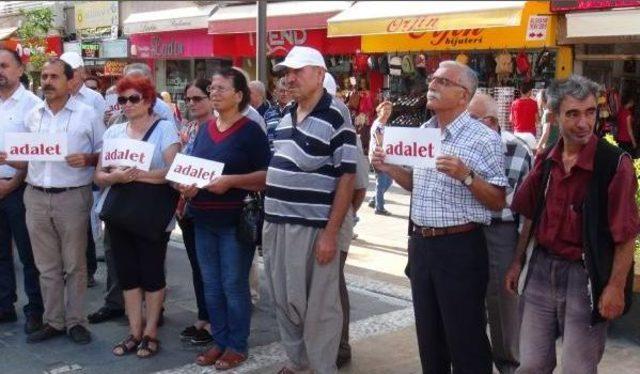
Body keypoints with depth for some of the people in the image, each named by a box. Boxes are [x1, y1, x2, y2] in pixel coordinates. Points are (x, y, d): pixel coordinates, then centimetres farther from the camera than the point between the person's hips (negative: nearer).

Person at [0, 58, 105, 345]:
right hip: (36, 197, 4)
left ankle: (75, 321, 15)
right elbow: (26, 160, 15)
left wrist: (87, 159, -18)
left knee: (74, 264, 4)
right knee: (47, 266, 10)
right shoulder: (32, 116, 11)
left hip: (72, 198, -4)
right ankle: (53, 321, 19)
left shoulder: (87, 115, -1)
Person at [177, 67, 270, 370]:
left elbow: (267, 176, -13)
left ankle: (237, 346, 14)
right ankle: (219, 341, 24)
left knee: (234, 285, 1)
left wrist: (230, 181, -24)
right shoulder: (204, 129, 12)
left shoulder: (250, 131, -8)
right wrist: (185, 184, -2)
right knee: (211, 285, 12)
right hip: (204, 221, 7)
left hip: (236, 221, -6)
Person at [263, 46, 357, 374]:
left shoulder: (336, 118, -11)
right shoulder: (286, 115, 12)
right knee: (283, 299, 16)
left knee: (317, 305, 4)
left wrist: (330, 233, -18)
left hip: (312, 228, -7)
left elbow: (347, 178, -14)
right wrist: (268, 218, 14)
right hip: (276, 223, 8)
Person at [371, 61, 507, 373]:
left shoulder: (484, 139, -11)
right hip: (420, 243, 7)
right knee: (429, 336, 18)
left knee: (465, 340, 4)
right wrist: (390, 168, 4)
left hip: (460, 247, -7)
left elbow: (498, 202, -11)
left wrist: (465, 176, -25)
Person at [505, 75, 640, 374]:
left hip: (585, 276, -5)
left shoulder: (614, 163, -14)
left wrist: (616, 287, -15)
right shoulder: (545, 161, 3)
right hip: (541, 268, 5)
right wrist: (518, 262, 14)